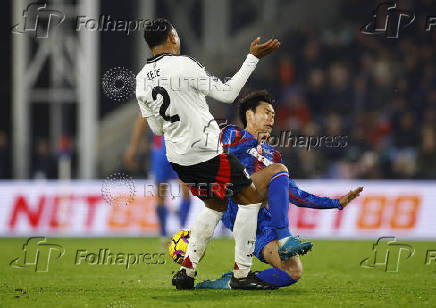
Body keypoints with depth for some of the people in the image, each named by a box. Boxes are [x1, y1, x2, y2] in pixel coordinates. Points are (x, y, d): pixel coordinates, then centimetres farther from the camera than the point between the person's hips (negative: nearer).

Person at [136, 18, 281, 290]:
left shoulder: (142, 79, 4)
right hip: (206, 152, -8)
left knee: (215, 204, 23)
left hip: (177, 155, 8)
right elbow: (227, 93, -12)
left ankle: (187, 271, 16)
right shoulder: (183, 65, -17)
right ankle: (241, 273, 4)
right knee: (250, 197, 5)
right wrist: (253, 58, -7)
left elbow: (156, 127, 12)